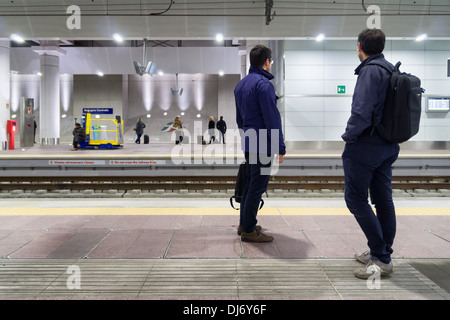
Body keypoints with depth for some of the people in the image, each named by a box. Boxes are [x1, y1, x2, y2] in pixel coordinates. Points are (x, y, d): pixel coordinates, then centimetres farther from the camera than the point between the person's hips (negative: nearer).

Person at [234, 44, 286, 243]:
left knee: (250, 183, 17)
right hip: (262, 144, -9)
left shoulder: (241, 84, 14)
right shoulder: (263, 84, -15)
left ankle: (244, 224, 27)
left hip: (248, 142, 9)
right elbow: (272, 118, -18)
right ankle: (248, 230, 6)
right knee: (258, 185, -2)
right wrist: (280, 147, -15)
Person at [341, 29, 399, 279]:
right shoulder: (392, 69, 14)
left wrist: (349, 137, -10)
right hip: (388, 146, 9)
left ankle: (381, 257, -1)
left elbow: (362, 111, -24)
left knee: (356, 199, -2)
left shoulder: (370, 71, -15)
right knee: (383, 199, 13)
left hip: (365, 146, -9)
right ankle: (382, 254, 24)